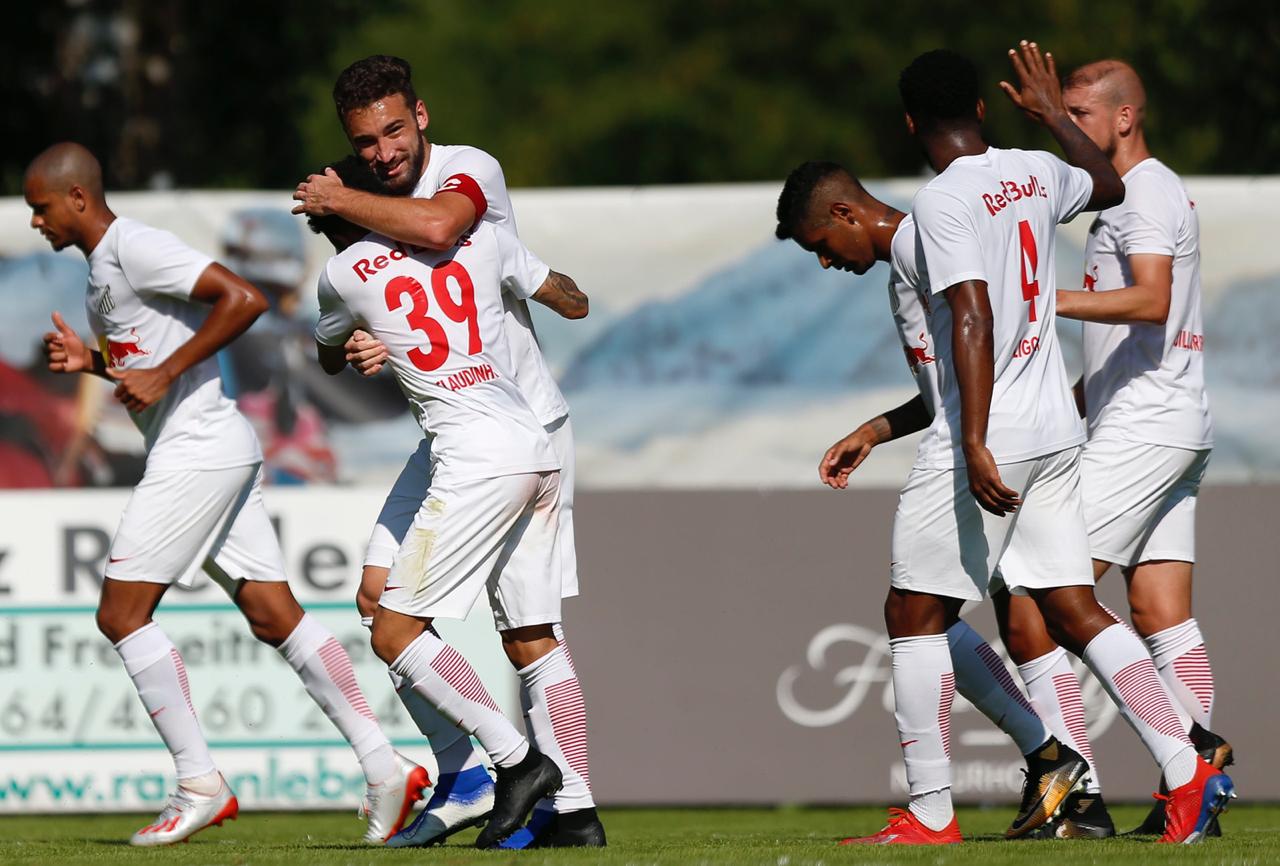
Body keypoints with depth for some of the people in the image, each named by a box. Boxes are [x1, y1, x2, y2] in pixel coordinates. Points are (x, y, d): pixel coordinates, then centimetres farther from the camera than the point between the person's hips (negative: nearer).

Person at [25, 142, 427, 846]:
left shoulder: (134, 248, -13)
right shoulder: (101, 267, 19)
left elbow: (243, 299, -22)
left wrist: (163, 374, -21)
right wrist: (91, 362, 12)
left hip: (197, 451, -10)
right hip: (226, 451, 10)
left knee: (121, 613, -7)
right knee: (275, 618, 6)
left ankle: (198, 783, -6)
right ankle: (382, 765, 2)